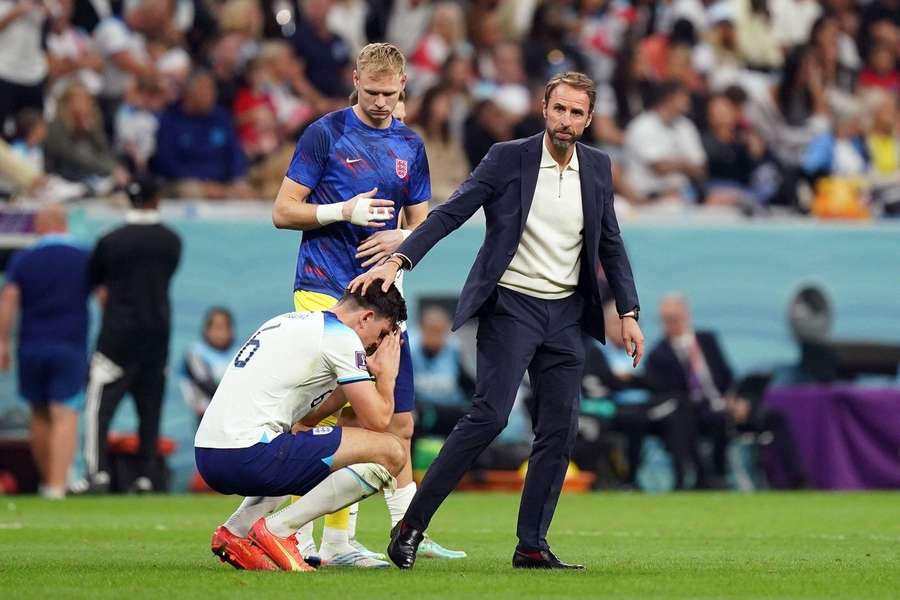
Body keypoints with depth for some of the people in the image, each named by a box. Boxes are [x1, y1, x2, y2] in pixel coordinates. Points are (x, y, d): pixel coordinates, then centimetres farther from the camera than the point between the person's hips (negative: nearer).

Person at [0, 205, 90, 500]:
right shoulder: (85, 259, 3)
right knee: (65, 417, -8)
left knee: (40, 416, 16)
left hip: (31, 348, 2)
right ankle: (58, 483, -20)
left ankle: (47, 481, 22)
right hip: (71, 348, -2)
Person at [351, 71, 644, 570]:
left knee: (559, 431, 0)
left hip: (566, 313, 5)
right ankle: (412, 525, -11)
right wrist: (398, 259, -22)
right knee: (489, 416, -17)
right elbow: (448, 214, -10)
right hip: (511, 305, -5)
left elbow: (610, 244, 14)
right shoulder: (508, 159, -6)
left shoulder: (597, 168, 7)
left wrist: (628, 312, 7)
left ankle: (532, 546, 7)